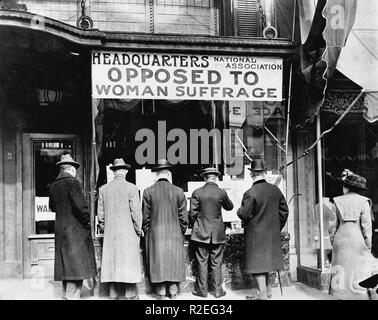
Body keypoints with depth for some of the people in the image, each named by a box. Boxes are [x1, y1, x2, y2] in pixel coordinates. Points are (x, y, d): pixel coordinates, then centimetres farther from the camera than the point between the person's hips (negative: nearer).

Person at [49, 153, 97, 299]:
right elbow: (80, 205, -20)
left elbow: (52, 207, 21)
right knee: (76, 264, -4)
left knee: (66, 265, 14)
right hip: (76, 230, -8)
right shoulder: (72, 182, -13)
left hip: (60, 230, 8)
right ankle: (72, 296, -6)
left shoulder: (54, 185, 10)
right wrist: (88, 220, -7)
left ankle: (66, 295, 20)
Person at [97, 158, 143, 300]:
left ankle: (114, 295, 13)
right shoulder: (131, 188, -8)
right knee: (129, 263, 3)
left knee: (111, 263, 8)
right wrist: (138, 229, 3)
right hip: (128, 233, -3)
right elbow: (136, 212, -9)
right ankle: (130, 295, 5)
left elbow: (100, 213, 7)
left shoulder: (103, 189, 4)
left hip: (110, 234, 4)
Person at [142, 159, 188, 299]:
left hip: (155, 234, 0)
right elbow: (183, 216, 1)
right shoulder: (178, 191, -3)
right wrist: (182, 232, 13)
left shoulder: (148, 191, -4)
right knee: (174, 261, 9)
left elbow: (146, 216, 0)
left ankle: (161, 293, 12)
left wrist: (146, 232, 11)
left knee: (157, 262, 7)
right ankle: (173, 292, 14)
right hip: (174, 233, 0)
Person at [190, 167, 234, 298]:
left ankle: (202, 290, 11)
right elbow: (230, 207, 13)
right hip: (217, 233, 1)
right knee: (216, 263, 8)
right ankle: (218, 290, 14)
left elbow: (193, 213, -5)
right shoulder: (222, 193, -4)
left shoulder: (197, 192, -7)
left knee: (202, 262, 6)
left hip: (201, 232, -1)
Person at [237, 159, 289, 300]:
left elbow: (244, 214, -19)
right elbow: (284, 210, 8)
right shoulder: (275, 190, 1)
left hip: (255, 234, -6)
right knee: (266, 260, 20)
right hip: (272, 233, 6)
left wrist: (239, 210, 4)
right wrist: (277, 227, 18)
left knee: (258, 261, 3)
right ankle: (267, 289, 29)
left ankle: (262, 294, 6)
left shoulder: (250, 193, -19)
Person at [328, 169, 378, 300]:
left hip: (341, 239, 2)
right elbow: (366, 225, -4)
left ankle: (340, 295, 8)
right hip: (358, 241, -2)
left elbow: (332, 224, 4)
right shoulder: (363, 202, -2)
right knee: (360, 273, 3)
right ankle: (360, 295, 0)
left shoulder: (337, 201, 3)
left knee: (341, 273, 7)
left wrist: (332, 240, 13)